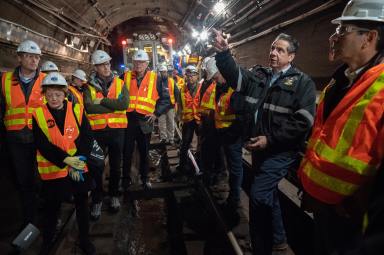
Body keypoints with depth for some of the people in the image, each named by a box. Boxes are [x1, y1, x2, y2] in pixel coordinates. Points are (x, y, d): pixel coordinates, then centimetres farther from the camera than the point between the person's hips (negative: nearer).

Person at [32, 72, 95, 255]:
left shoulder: (77, 110, -2)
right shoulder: (38, 114, -5)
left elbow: (87, 138, -5)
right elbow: (42, 145, -12)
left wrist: (78, 161, -17)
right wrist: (66, 160, -22)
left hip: (79, 168, 1)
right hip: (52, 170, -1)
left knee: (82, 205, 15)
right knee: (51, 208, 15)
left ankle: (84, 239, 35)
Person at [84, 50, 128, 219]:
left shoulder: (119, 83, 3)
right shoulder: (89, 86, 1)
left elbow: (124, 104, -14)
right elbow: (89, 107, -17)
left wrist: (102, 101, -16)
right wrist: (114, 106, -16)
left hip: (117, 129, 1)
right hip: (97, 130, -1)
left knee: (115, 165, 13)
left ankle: (114, 195, 32)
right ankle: (97, 200, 22)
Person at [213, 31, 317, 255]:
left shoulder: (302, 82, -7)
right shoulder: (258, 75, 10)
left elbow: (303, 121, -15)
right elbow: (234, 75, -5)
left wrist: (271, 139, -19)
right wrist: (223, 52, -21)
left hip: (281, 150, -6)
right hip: (259, 147, 6)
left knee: (258, 195, -11)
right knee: (268, 193, 18)